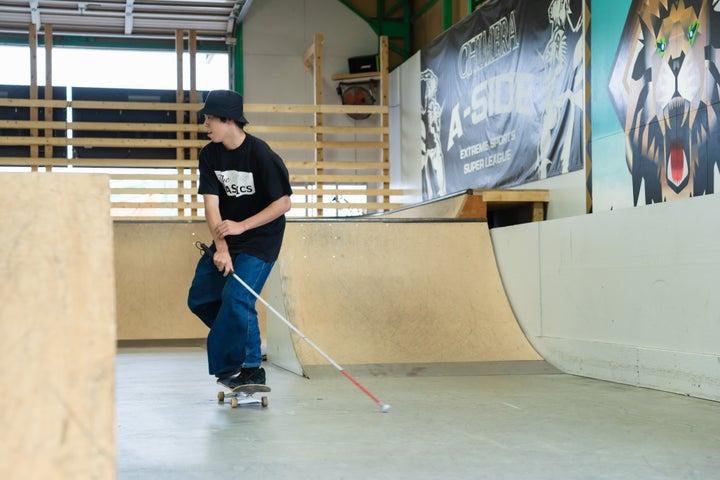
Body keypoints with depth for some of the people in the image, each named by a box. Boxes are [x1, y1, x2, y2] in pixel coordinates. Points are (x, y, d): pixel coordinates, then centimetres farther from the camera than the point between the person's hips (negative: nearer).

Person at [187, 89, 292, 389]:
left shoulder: (261, 155, -19)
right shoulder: (209, 154, -3)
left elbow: (283, 203, -17)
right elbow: (211, 203, -10)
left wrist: (241, 226, -22)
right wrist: (221, 247, -22)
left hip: (261, 238, -7)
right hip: (227, 238, 7)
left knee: (236, 297, -20)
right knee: (199, 299, 8)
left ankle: (250, 369, -5)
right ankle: (244, 343, 25)